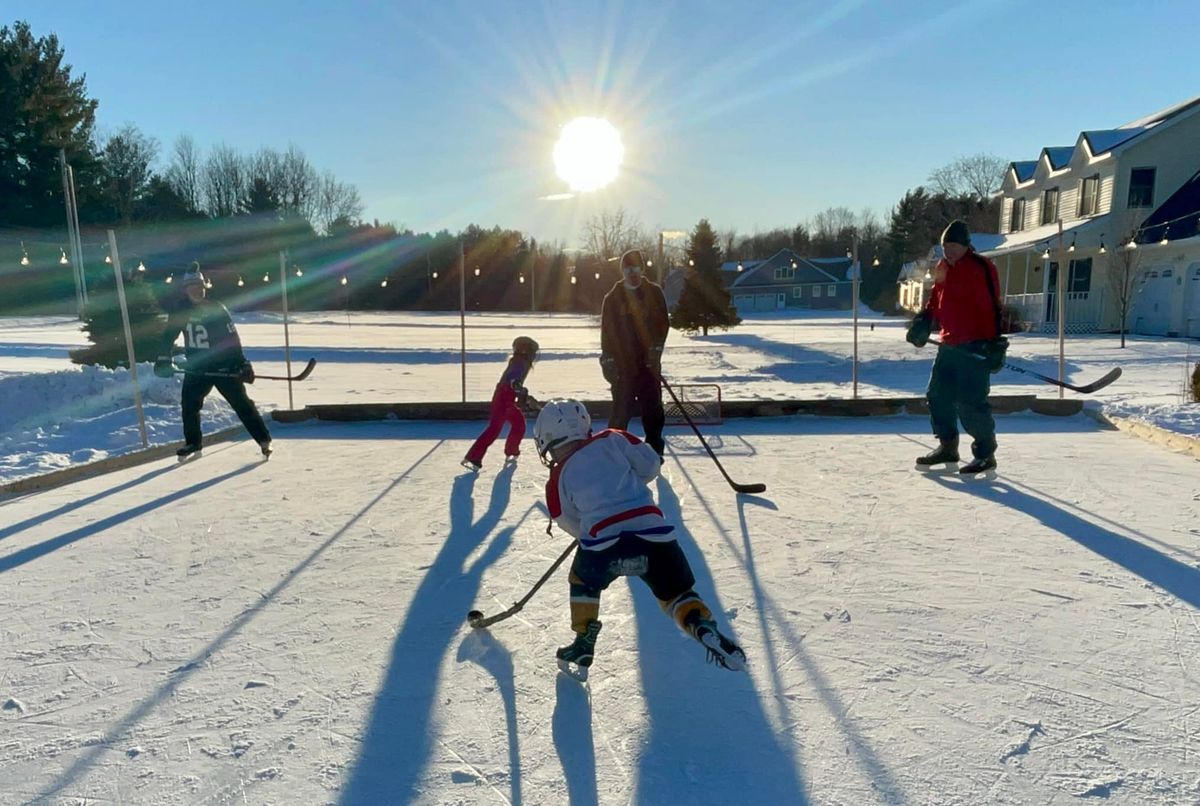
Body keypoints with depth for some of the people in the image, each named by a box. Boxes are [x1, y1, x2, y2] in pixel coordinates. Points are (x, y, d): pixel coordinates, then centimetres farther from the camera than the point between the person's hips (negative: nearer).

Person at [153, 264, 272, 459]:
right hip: (197, 368, 4)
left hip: (224, 367, -4)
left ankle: (264, 439, -1)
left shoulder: (216, 309, -10)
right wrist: (163, 360, -3)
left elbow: (232, 337, -12)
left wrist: (242, 364, -18)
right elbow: (169, 335, 7)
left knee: (241, 402, -6)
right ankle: (192, 443, 21)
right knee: (189, 403, 1)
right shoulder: (180, 311, -1)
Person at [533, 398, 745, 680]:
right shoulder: (612, 439, 15)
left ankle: (582, 648, 30)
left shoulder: (558, 479, 14)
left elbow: (572, 525, 19)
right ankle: (705, 628, -5)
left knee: (583, 582, 31)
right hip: (653, 532, 2)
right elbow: (649, 465, 15)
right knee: (675, 592, 21)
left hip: (603, 543, -1)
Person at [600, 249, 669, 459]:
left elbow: (662, 323, 4)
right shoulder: (612, 298, 2)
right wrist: (608, 359, -8)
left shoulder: (654, 293, 6)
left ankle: (654, 448, 17)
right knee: (622, 409, -2)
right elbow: (607, 330, 0)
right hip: (622, 362, -2)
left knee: (653, 407, 5)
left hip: (648, 361, 2)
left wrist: (656, 348, -9)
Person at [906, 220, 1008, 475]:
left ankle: (985, 453, 2)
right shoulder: (943, 268, 13)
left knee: (971, 402, -10)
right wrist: (923, 323, 7)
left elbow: (991, 308, -17)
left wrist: (994, 344, -21)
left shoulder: (980, 268, -13)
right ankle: (947, 446, 24)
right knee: (938, 395, 11)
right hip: (950, 344, 8)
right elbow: (936, 299, 23)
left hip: (975, 346, -8)